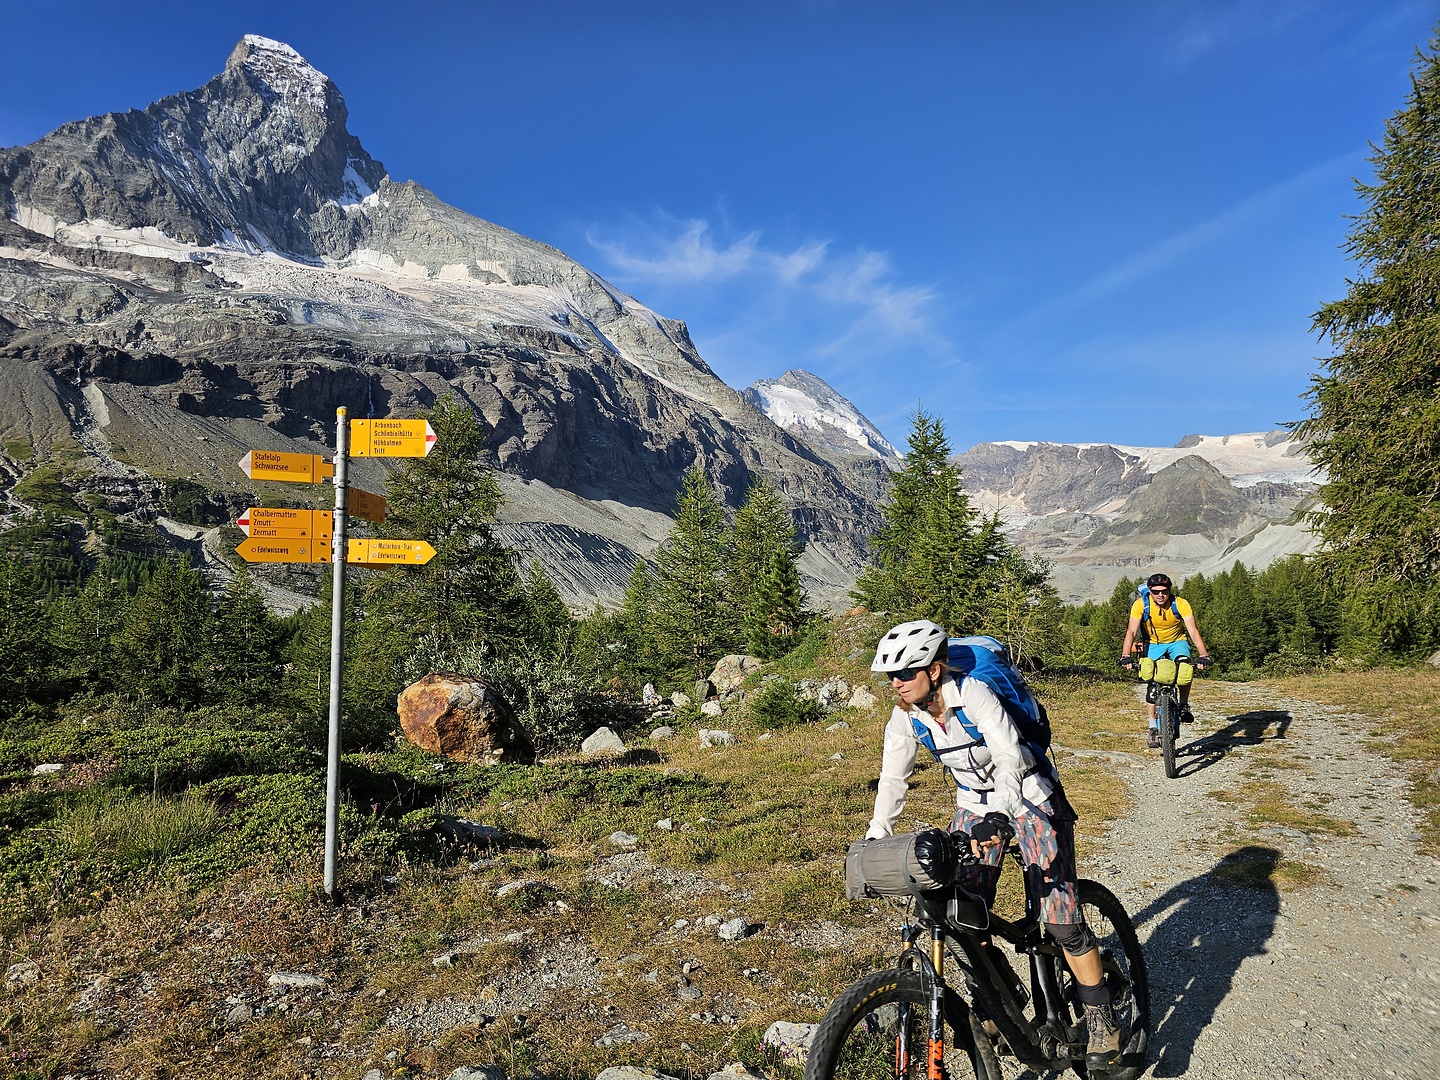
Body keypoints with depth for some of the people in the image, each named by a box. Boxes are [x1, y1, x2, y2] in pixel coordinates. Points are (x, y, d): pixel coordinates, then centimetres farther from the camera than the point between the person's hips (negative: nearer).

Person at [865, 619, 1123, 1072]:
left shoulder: (974, 695, -29)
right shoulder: (905, 718, -12)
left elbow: (1010, 758, -37)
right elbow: (893, 780, -3)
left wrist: (999, 816, -52)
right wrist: (873, 844, -7)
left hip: (1027, 795, -5)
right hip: (974, 805, 5)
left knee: (1060, 919, -11)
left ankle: (1102, 1020, 8)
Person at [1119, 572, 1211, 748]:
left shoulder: (1181, 604, -24)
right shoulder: (1140, 605, -23)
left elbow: (1193, 631, -30)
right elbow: (1131, 631, -29)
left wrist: (1203, 655, -43)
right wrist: (1126, 656, -42)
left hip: (1177, 641, -1)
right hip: (1154, 644, 1)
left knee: (1185, 666, -31)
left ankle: (1184, 705, -8)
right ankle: (1153, 728, 2)